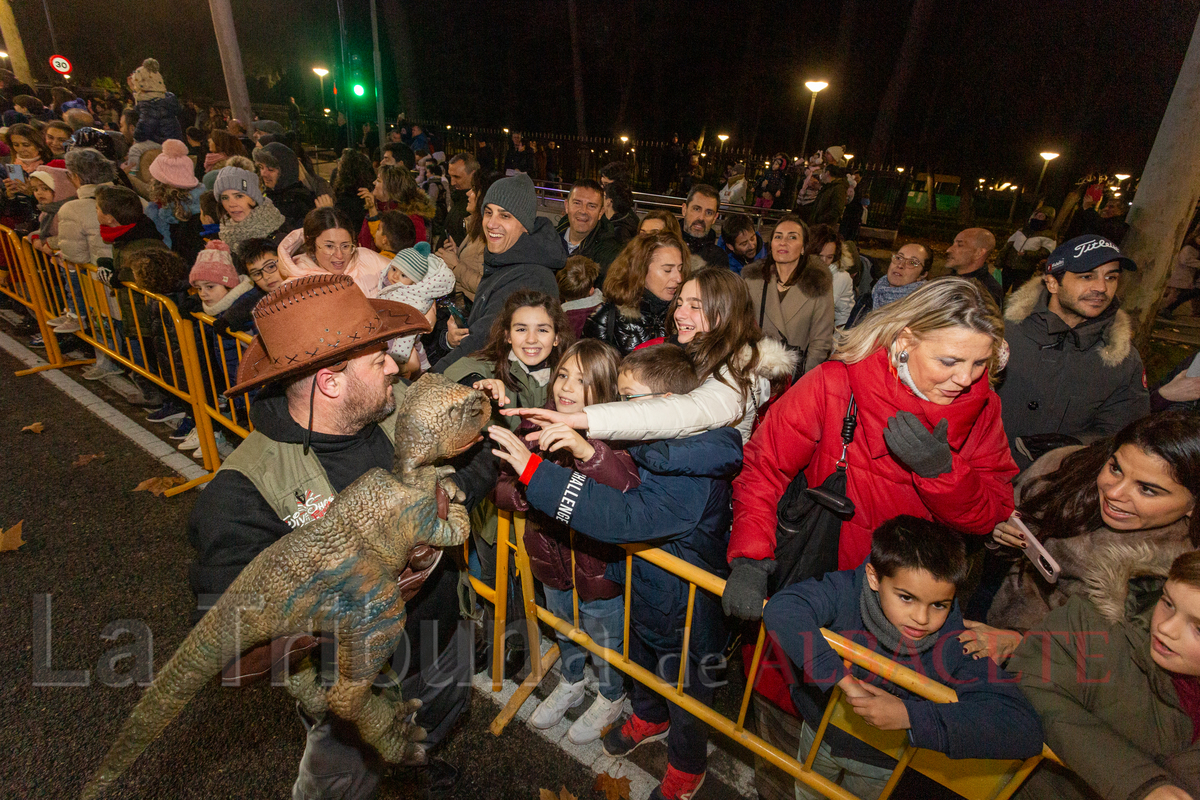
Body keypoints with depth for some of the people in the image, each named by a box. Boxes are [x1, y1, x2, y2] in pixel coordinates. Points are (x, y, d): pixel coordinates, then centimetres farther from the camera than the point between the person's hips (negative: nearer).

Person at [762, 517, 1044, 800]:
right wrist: (843, 679, -49)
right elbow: (782, 609, -49)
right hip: (819, 732, 0)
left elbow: (1025, 728, -37)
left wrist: (910, 715, -43)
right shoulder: (847, 592, -35)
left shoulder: (957, 646, -32)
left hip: (882, 763, 0)